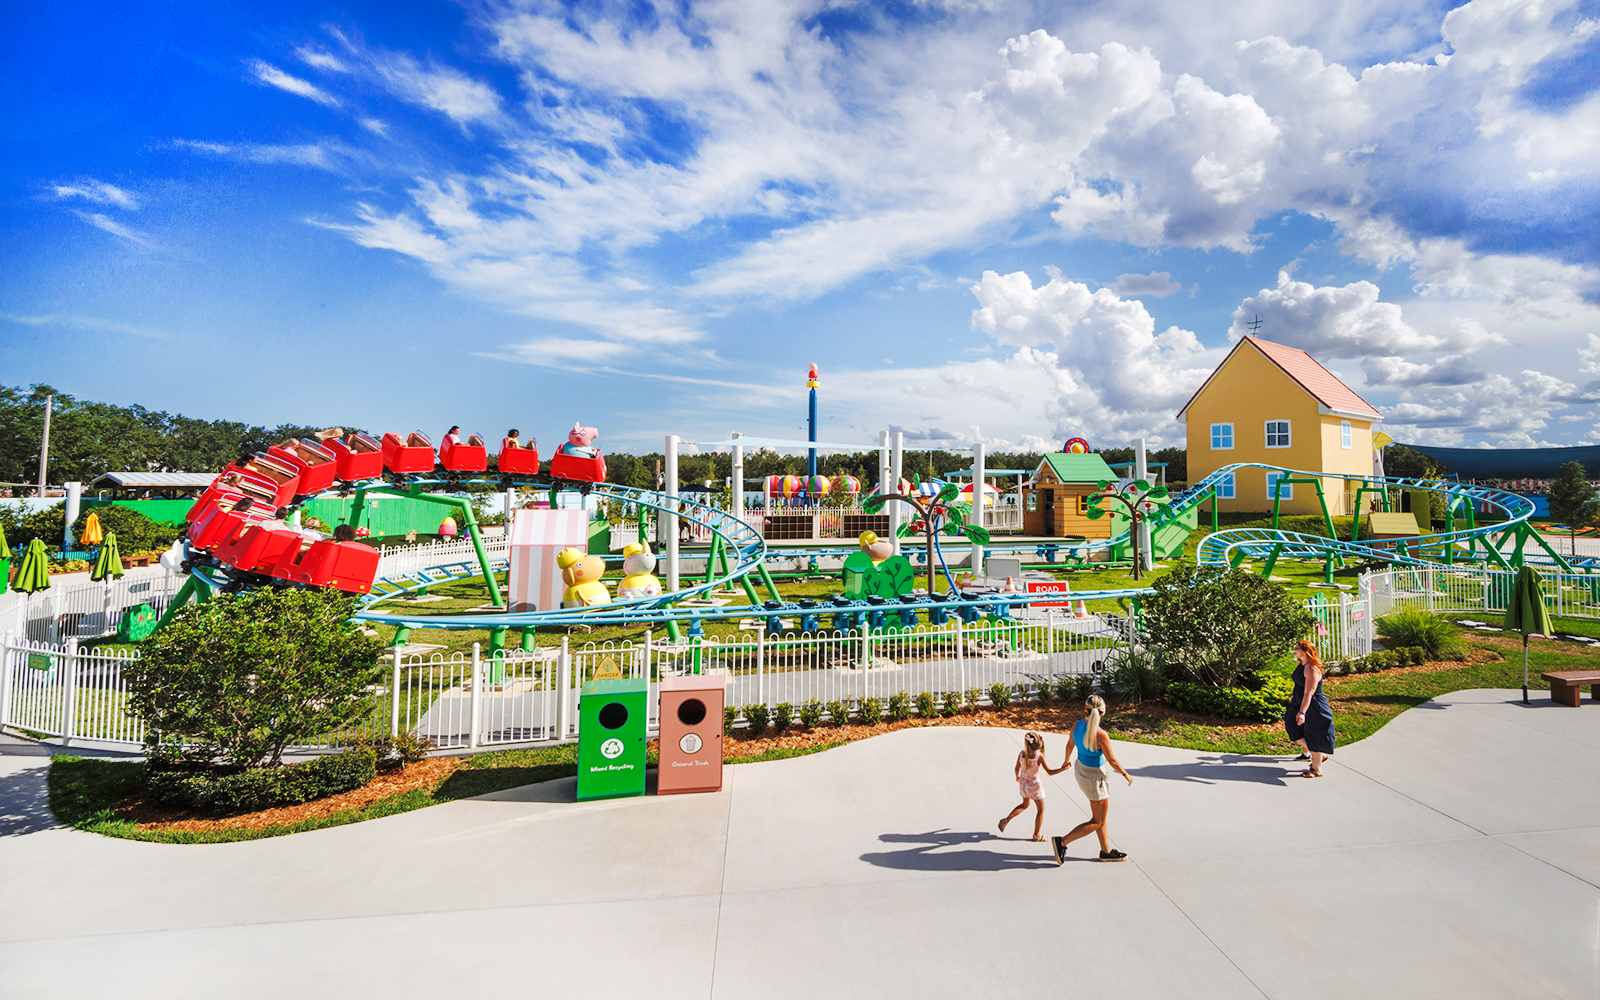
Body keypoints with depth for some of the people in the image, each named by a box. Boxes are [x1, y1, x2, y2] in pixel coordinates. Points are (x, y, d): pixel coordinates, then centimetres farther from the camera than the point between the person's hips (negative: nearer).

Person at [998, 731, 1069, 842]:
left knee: (1025, 804, 30)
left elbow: (1016, 769, -3)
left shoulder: (1021, 754, -15)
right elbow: (1049, 771, -20)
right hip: (1034, 785, -5)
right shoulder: (1039, 756, -26)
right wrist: (1062, 769, -18)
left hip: (1023, 782, 5)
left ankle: (1006, 820, 22)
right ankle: (1036, 835, 26)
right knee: (1041, 809, 17)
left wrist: (1017, 776, 17)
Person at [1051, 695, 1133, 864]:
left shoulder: (1077, 725, -10)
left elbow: (1070, 745, 8)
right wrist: (1125, 775, 1)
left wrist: (1066, 760, 28)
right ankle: (1062, 841, 5)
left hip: (1080, 769, 7)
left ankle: (1106, 851, 35)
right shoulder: (1100, 735, -30)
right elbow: (1112, 760, -17)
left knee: (1100, 816, 23)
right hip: (1094, 777, -7)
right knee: (1098, 822, 9)